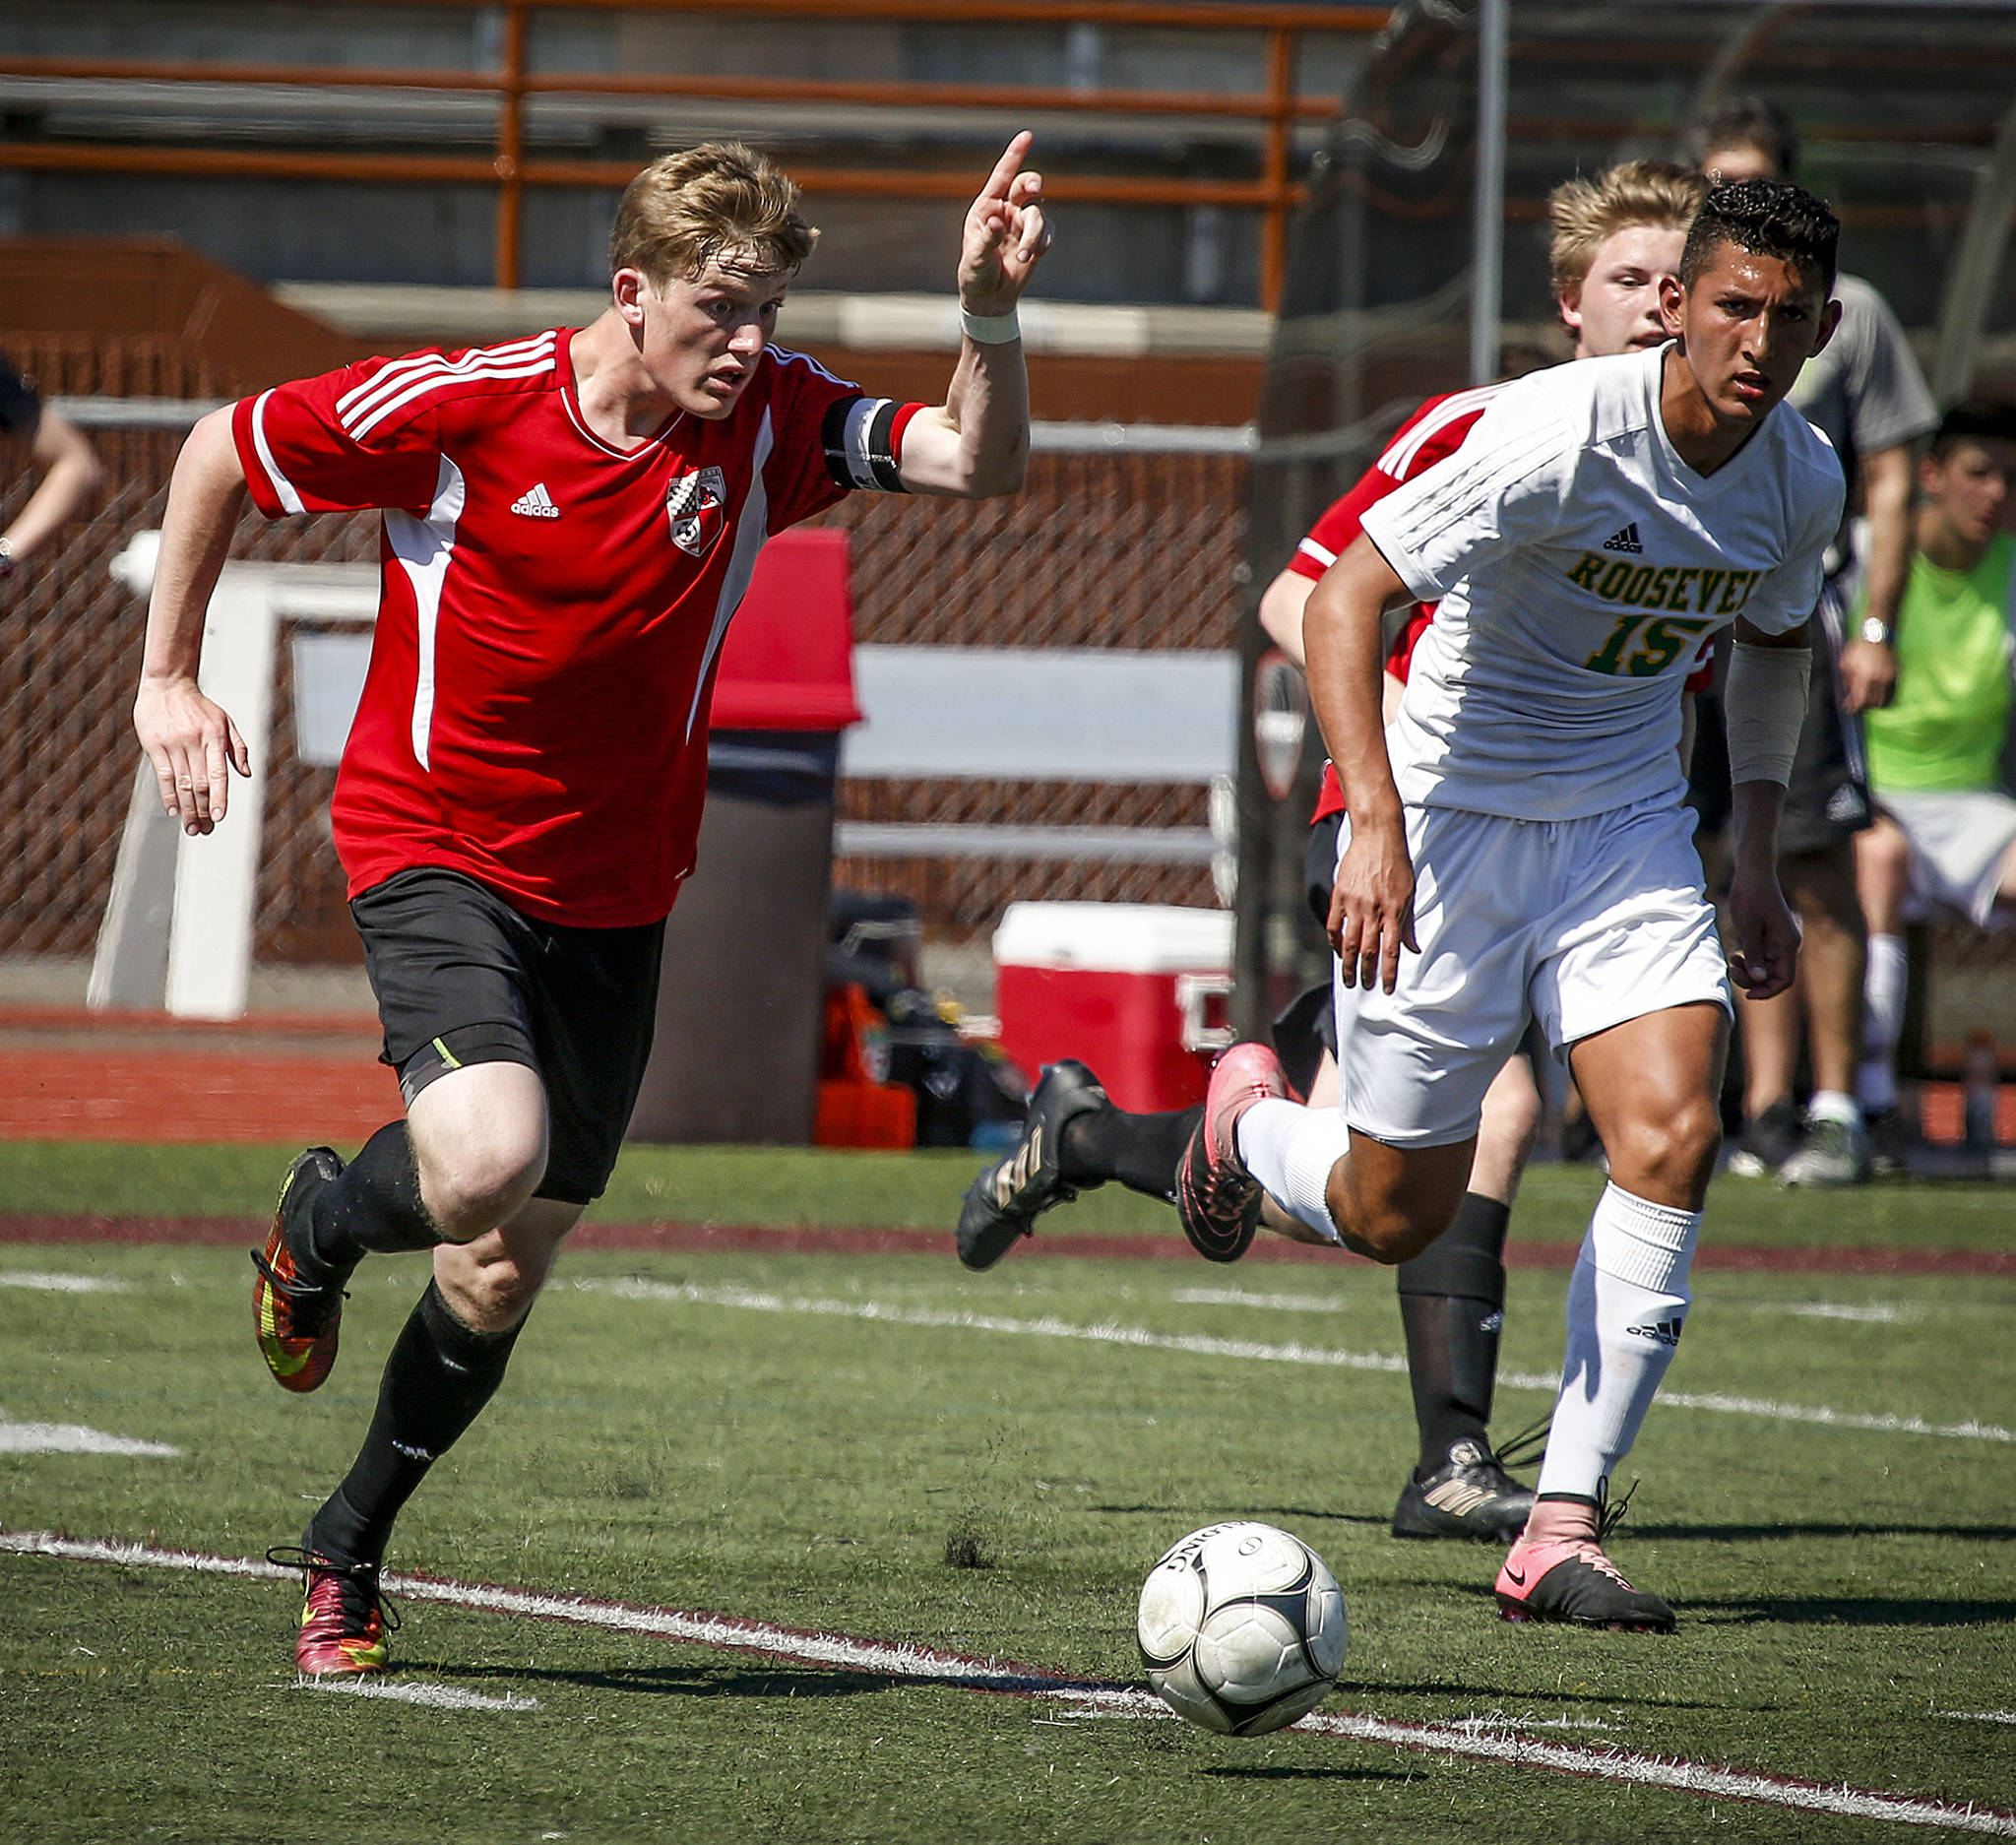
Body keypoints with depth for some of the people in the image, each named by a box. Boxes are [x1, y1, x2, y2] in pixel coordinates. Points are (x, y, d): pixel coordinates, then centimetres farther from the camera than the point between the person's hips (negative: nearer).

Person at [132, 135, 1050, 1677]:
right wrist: (169, 679, -1)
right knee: (486, 1160, -30)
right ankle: (318, 1225, 6)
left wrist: (990, 317, -34)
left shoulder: (767, 422, -7)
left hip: (613, 891, 4)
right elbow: (223, 453, -3)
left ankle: (349, 1550, 33)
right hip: (435, 851, -4)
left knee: (504, 1276, 10)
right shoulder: (461, 407, -16)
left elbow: (984, 465, -17)